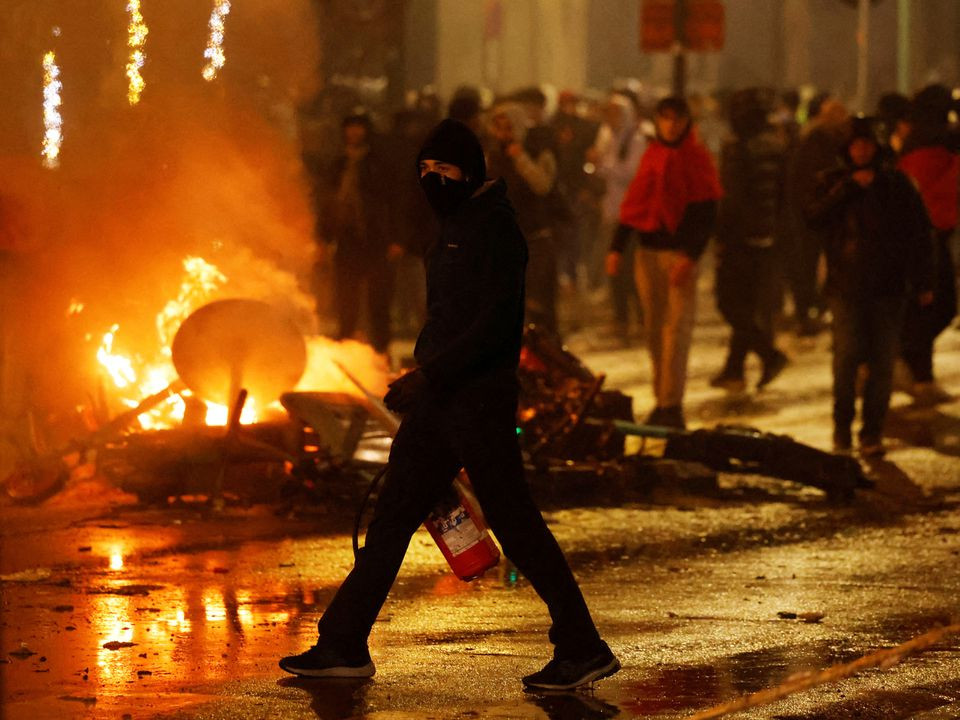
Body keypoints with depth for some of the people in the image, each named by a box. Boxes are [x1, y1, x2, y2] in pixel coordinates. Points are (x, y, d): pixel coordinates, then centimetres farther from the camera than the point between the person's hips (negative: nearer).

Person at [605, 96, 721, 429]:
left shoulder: (698, 159, -2)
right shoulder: (652, 156, 12)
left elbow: (706, 215, -7)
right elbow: (633, 204, 15)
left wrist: (690, 256, -17)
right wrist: (616, 248, 7)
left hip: (680, 254, -5)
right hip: (648, 251, 5)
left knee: (677, 327, -10)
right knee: (654, 326, 6)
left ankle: (671, 404, -11)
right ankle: (662, 400, 13)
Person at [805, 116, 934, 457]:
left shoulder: (896, 183, 7)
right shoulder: (833, 182, 7)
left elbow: (918, 233, 9)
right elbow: (814, 215, -10)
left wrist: (923, 282, 5)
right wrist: (849, 187, -16)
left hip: (888, 286, 1)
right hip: (846, 285, -1)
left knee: (882, 362, 0)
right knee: (846, 358, -9)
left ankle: (872, 433, 7)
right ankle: (842, 429, 4)